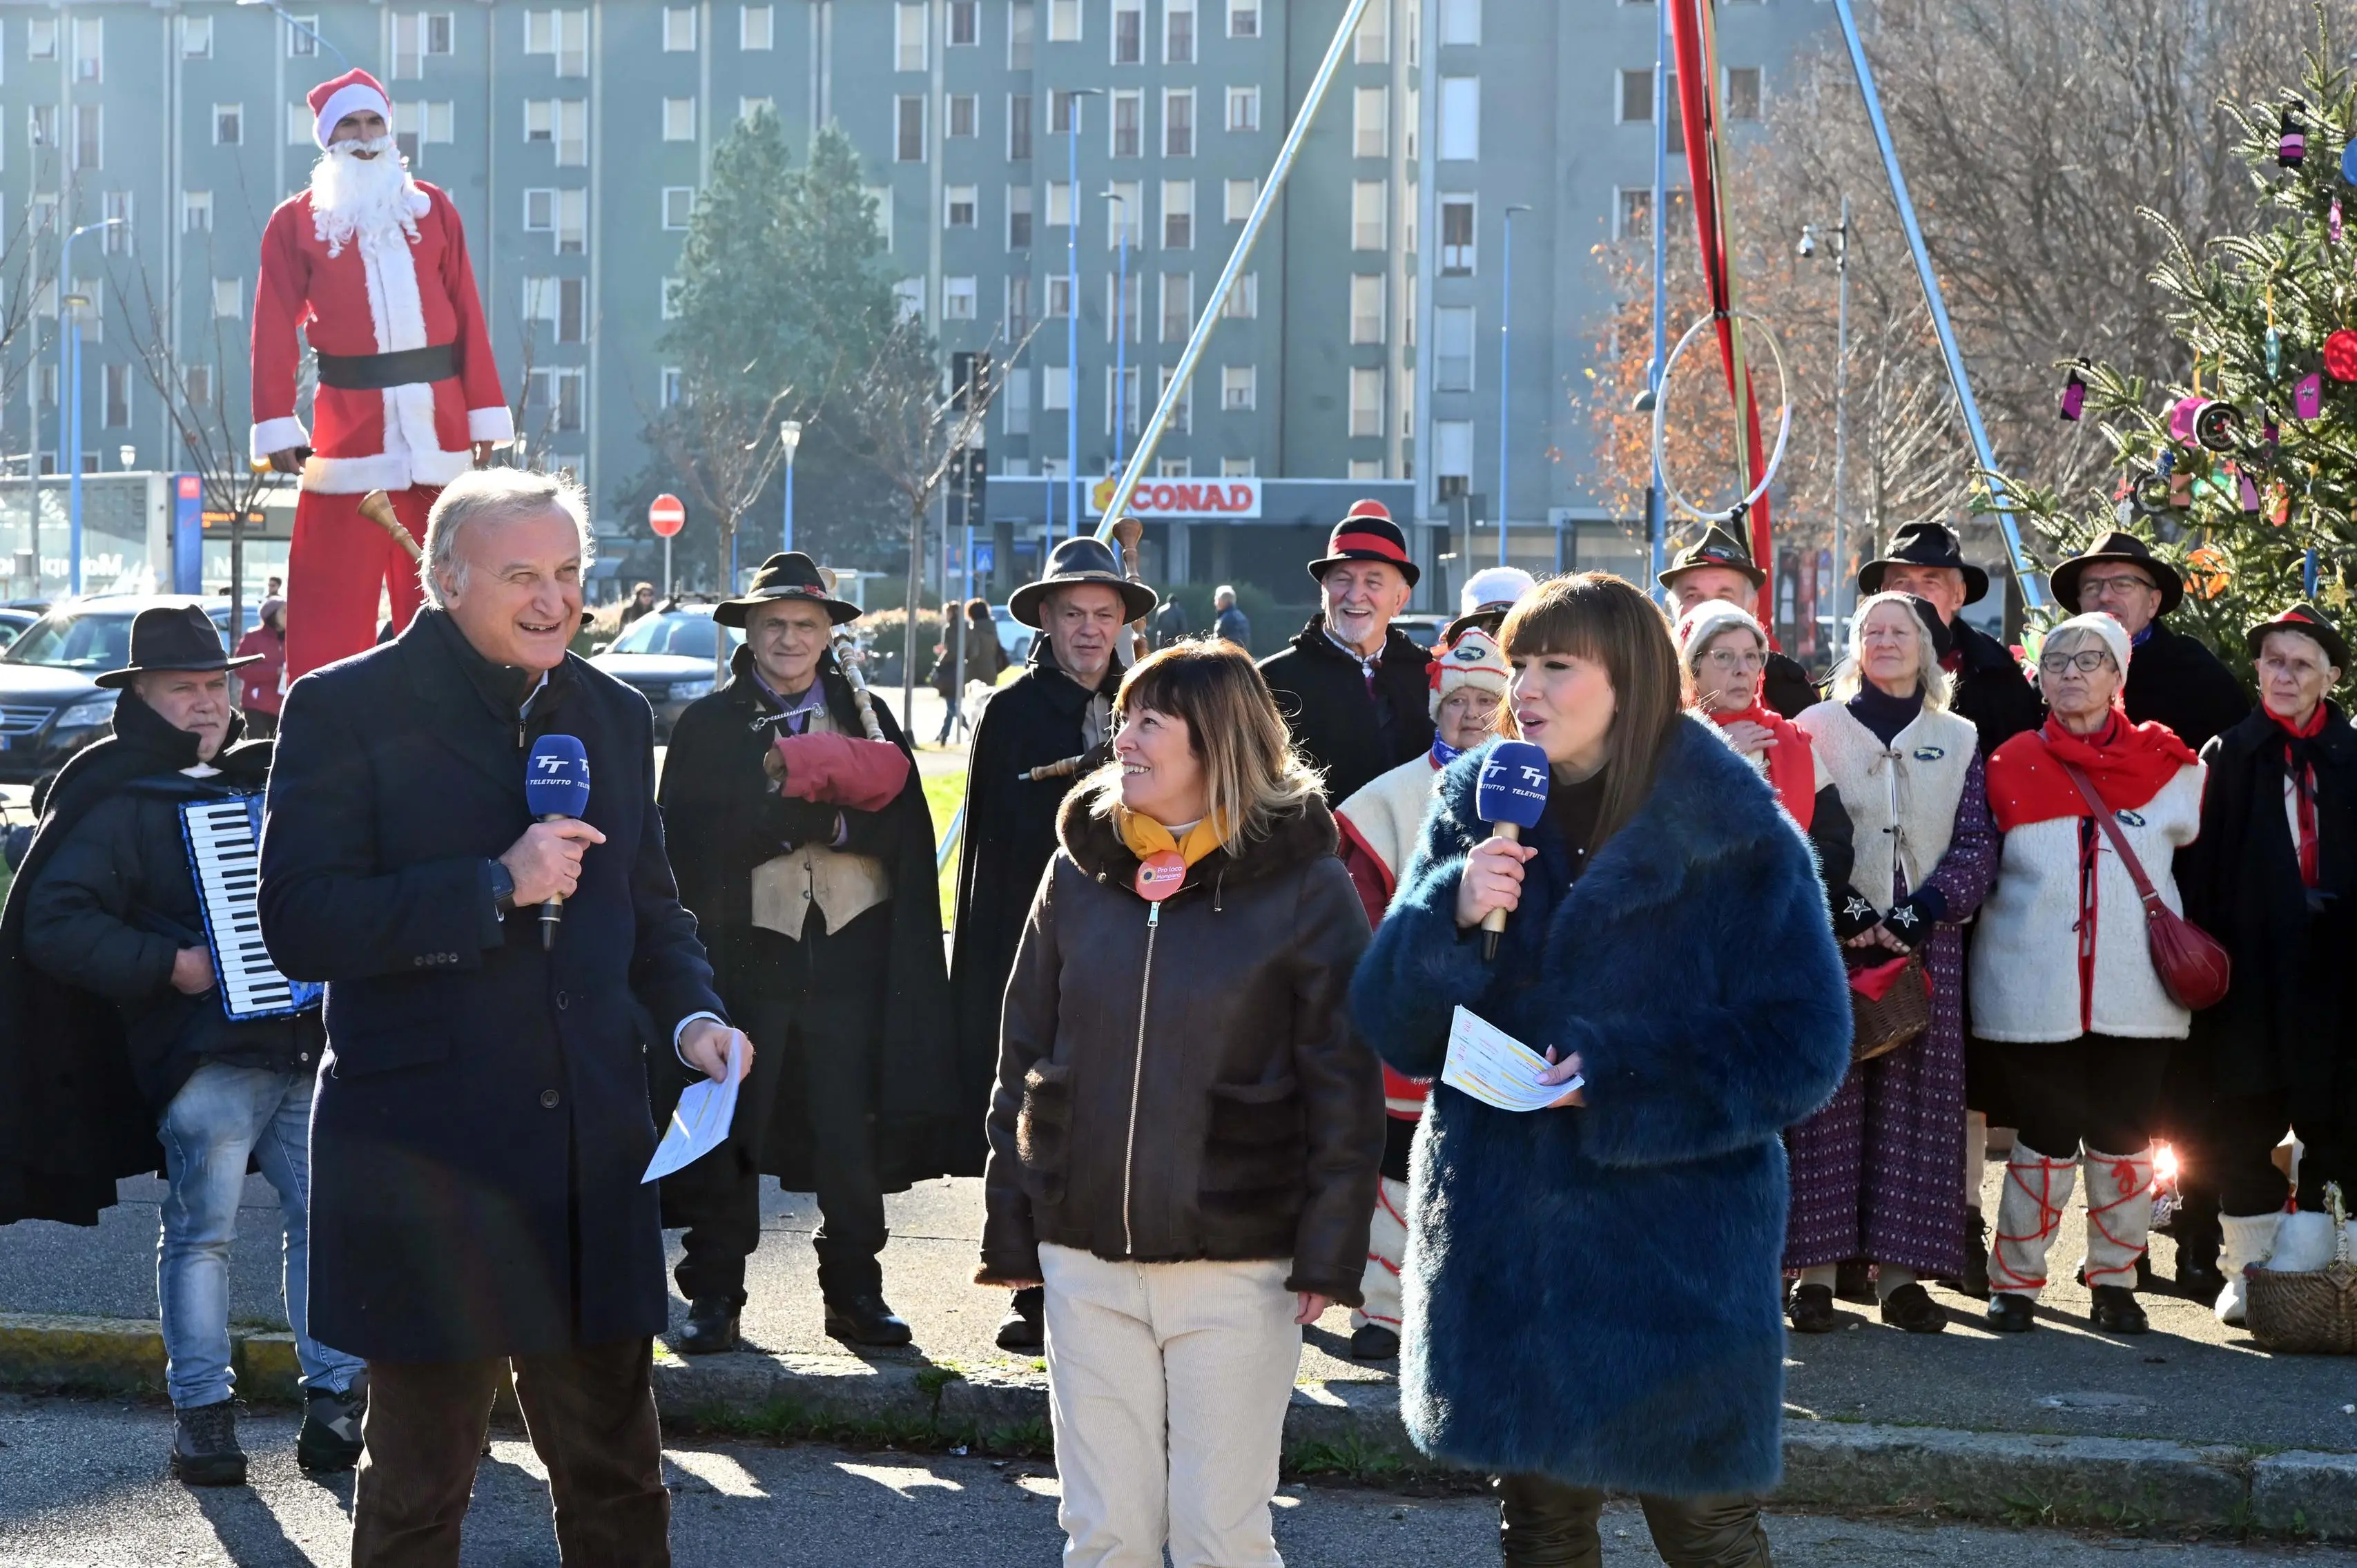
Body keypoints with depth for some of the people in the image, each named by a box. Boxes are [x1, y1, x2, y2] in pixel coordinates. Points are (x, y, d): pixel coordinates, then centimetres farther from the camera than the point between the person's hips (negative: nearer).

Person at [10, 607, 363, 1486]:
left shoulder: (257, 782, 20)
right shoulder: (120, 804, 0)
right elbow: (54, 923, -10)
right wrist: (166, 964, -15)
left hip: (299, 1045, 6)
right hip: (204, 1061, -6)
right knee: (201, 1231, -7)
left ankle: (335, 1398, 7)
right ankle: (202, 1414, -1)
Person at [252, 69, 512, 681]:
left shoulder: (432, 208, 10)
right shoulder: (296, 221, 5)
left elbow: (468, 314, 7)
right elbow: (276, 330, 0)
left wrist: (484, 412, 2)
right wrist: (278, 425, -8)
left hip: (435, 421, 2)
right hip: (348, 422, -2)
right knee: (332, 590, -3)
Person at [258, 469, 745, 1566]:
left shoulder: (614, 716, 12)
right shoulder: (346, 712, -7)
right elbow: (299, 924, -16)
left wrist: (689, 1015, 3)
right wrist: (496, 888, -21)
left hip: (590, 1157, 5)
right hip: (424, 1157, -5)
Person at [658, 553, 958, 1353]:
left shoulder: (867, 718, 11)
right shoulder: (707, 725, 4)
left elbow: (902, 831, 0)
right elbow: (700, 837, -11)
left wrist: (806, 808, -15)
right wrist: (832, 806, -15)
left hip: (852, 950, 2)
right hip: (747, 952, -2)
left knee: (854, 1134, 4)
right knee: (727, 1133, 2)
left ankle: (855, 1292, 14)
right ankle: (714, 1295, 11)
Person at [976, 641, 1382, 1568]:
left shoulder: (1302, 887, -5)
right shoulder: (1081, 872, 6)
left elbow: (1344, 1086, -5)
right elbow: (1023, 1057, 9)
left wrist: (1330, 1251, -11)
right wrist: (1009, 1231, 6)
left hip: (1238, 1265, -3)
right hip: (1086, 1260, 4)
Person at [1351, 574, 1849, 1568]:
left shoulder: (1736, 837, -6)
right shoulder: (1476, 812, 5)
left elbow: (1802, 1048, -10)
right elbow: (1392, 1028, 2)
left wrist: (1619, 1085, -18)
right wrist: (1453, 916, -17)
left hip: (1676, 1252, -4)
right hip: (1500, 1250, 4)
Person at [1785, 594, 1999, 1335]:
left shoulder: (1960, 741, 11)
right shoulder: (1817, 728, 7)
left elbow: (1977, 849, 4)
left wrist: (1913, 916, -11)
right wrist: (1846, 914, -14)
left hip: (1925, 944, 2)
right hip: (1832, 942, -2)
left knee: (1916, 1103, 0)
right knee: (1828, 1099, -5)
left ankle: (1899, 1268, 4)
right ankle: (1816, 1267, -2)